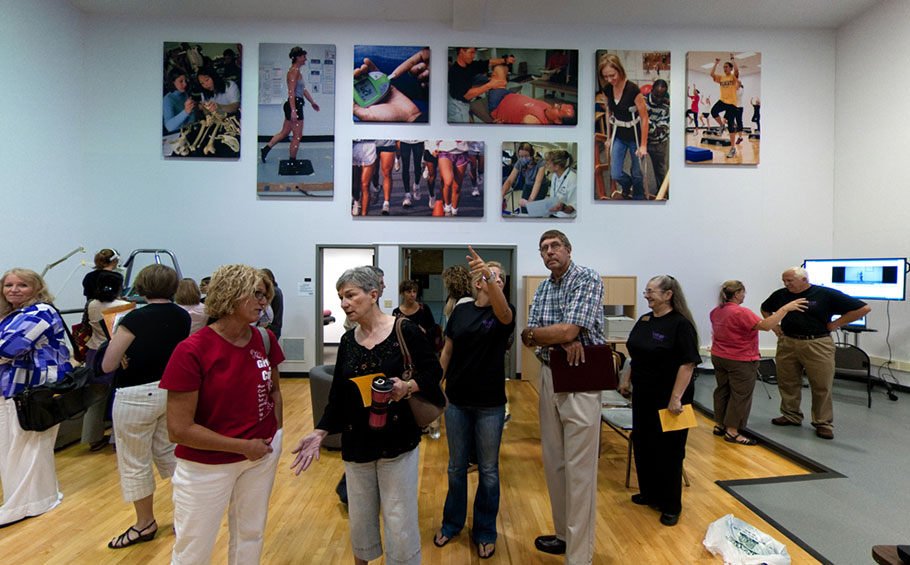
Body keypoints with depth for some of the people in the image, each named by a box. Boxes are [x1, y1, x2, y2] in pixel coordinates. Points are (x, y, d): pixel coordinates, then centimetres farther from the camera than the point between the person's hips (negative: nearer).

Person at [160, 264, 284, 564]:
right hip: (206, 465, -4)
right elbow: (179, 429, -20)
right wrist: (244, 446, -16)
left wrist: (277, 432, 1)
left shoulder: (266, 339, -5)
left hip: (263, 453, 4)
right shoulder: (192, 351, -20)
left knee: (250, 535, 21)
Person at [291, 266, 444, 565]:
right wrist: (320, 432, 0)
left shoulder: (404, 330, -11)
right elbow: (338, 395, 8)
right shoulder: (348, 340, 4)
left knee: (399, 520, 5)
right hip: (357, 443, 5)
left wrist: (408, 386, -25)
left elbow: (433, 371, -7)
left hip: (397, 441, -4)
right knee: (359, 517, 19)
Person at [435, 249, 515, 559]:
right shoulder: (461, 310, 2)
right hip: (457, 400, 2)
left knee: (488, 470, 12)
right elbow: (447, 351, 7)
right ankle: (452, 523, 38)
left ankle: (485, 532, 32)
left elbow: (503, 310, -33)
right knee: (456, 466, 17)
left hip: (490, 404, -2)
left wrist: (489, 276, -49)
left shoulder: (503, 312, -6)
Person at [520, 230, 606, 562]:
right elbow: (528, 337, 3)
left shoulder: (588, 279, -9)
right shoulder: (543, 288, 12)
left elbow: (568, 330, -21)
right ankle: (563, 535, 34)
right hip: (548, 376, 7)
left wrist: (535, 333, -4)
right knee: (553, 463, 16)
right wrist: (562, 339, -15)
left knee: (579, 470, -1)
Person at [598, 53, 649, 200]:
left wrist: (643, 145, -14)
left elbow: (644, 117, -16)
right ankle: (627, 187, 35)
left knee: (637, 174, 8)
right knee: (615, 174, 1)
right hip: (619, 136, 4)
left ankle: (638, 198, 33)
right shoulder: (607, 90, -6)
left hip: (635, 136, -4)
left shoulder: (633, 90, -22)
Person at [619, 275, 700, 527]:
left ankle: (671, 506, 23)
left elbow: (688, 364, -20)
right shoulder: (645, 320, 7)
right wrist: (627, 378, 15)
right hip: (644, 394, 8)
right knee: (642, 445, 16)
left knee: (668, 451, 5)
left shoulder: (680, 324, -16)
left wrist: (676, 398, -23)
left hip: (668, 399, -8)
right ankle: (650, 494, 35)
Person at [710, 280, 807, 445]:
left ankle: (719, 425, 24)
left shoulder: (715, 312, 5)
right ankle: (732, 431, 6)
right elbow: (765, 325, -30)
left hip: (718, 357, 8)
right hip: (740, 362, -8)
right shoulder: (740, 312, -22)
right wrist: (785, 309, -28)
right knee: (740, 395, 2)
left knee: (722, 391, 16)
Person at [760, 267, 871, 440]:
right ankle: (791, 416, 26)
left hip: (817, 346, -4)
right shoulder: (780, 295, 6)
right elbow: (765, 308, 27)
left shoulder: (826, 294, -6)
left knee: (822, 386, 3)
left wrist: (835, 324, -5)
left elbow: (863, 308, -5)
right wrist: (773, 324, 12)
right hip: (787, 344, 4)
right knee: (787, 383, 10)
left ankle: (823, 423, 17)